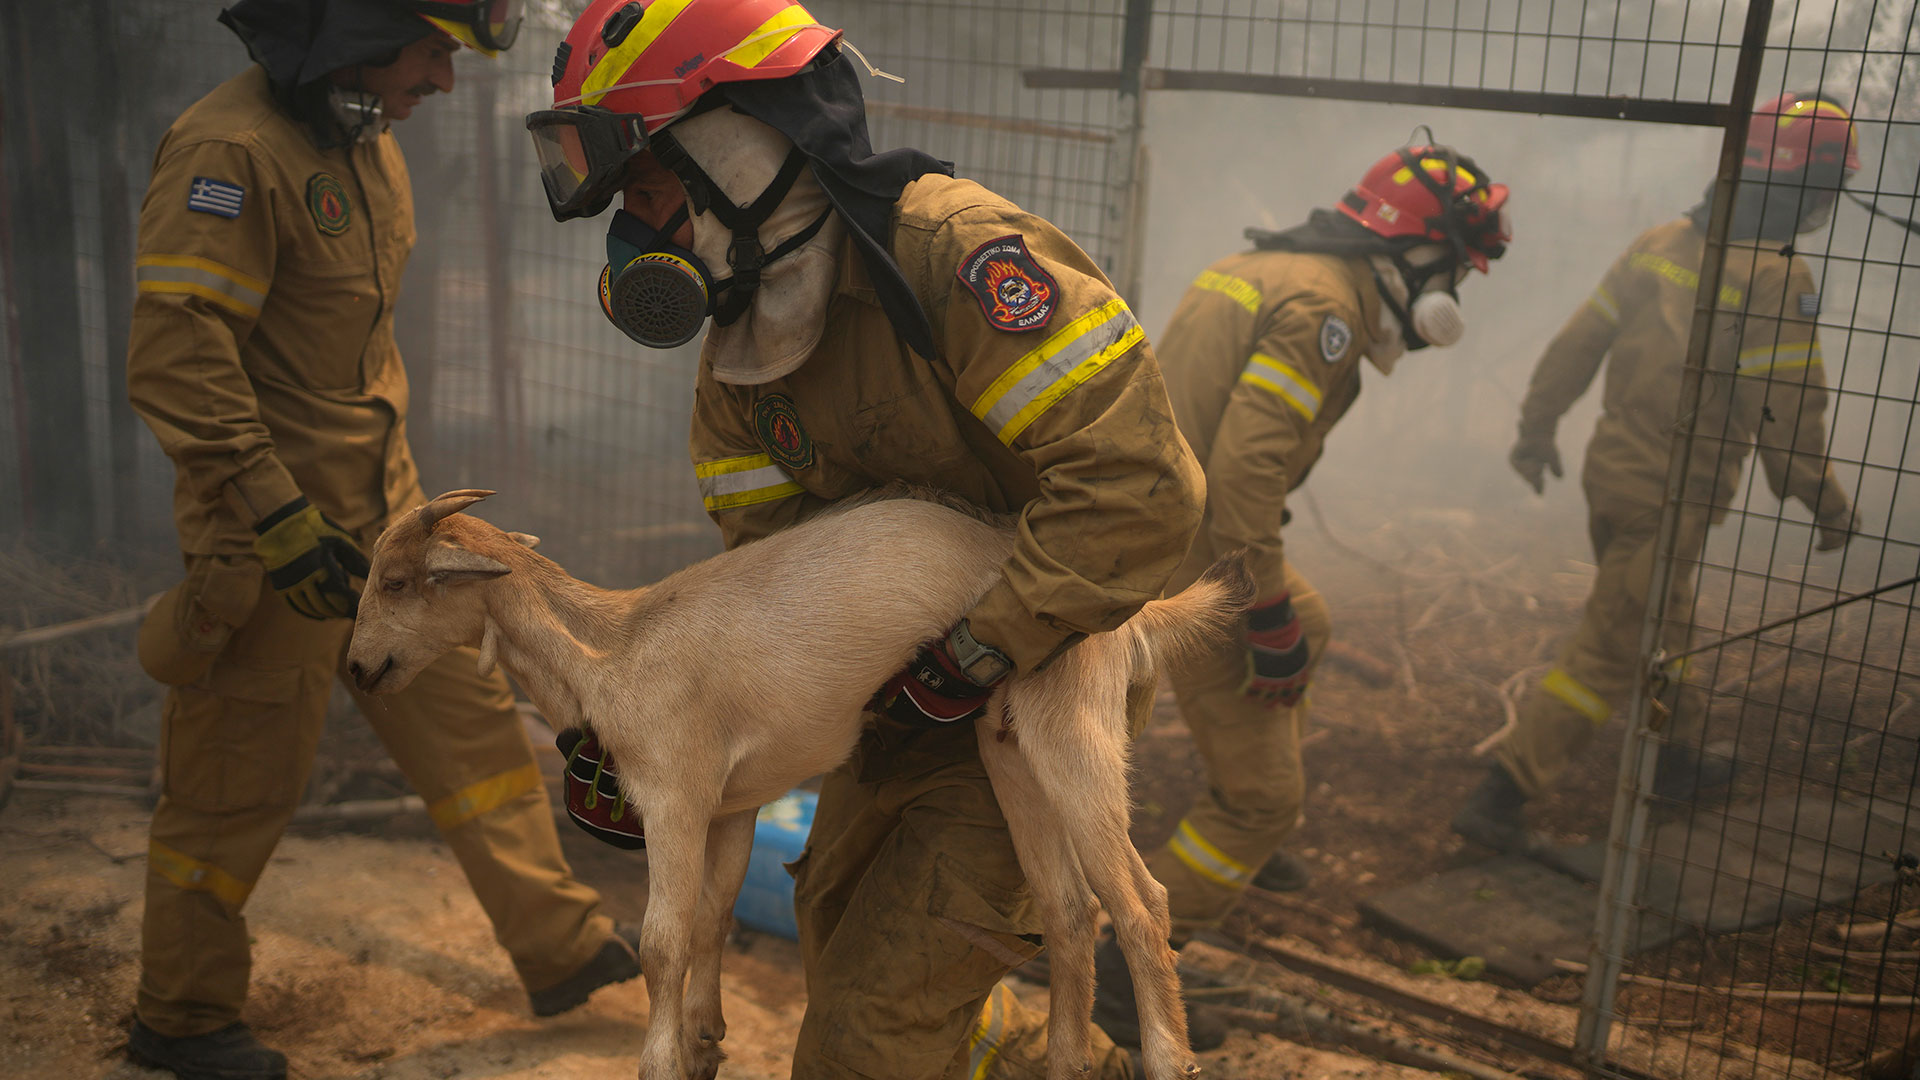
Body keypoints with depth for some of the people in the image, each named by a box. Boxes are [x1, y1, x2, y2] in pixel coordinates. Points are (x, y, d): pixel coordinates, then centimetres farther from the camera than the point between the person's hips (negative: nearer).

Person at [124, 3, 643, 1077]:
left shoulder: (368, 143, 9)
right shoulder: (231, 151, -20)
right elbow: (175, 362, -25)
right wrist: (282, 523, -26)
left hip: (383, 515, 9)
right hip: (271, 536, -8)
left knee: (468, 714, 11)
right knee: (240, 780, 5)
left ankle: (562, 944, 23)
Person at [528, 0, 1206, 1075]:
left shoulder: (954, 250, -28)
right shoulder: (738, 352, -1)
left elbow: (1141, 487, -34)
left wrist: (973, 658, -28)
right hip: (904, 698, 9)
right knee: (843, 943, 23)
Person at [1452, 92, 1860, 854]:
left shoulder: (1660, 244, 3)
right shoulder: (1776, 278, -18)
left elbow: (1576, 343, 6)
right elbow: (1787, 416, -17)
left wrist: (1538, 427, 18)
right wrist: (1827, 505, -3)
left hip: (1611, 468, 8)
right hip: (1674, 497, -8)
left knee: (1660, 621, 26)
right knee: (1608, 654, -1)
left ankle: (1673, 758, 45)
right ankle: (1500, 799, -2)